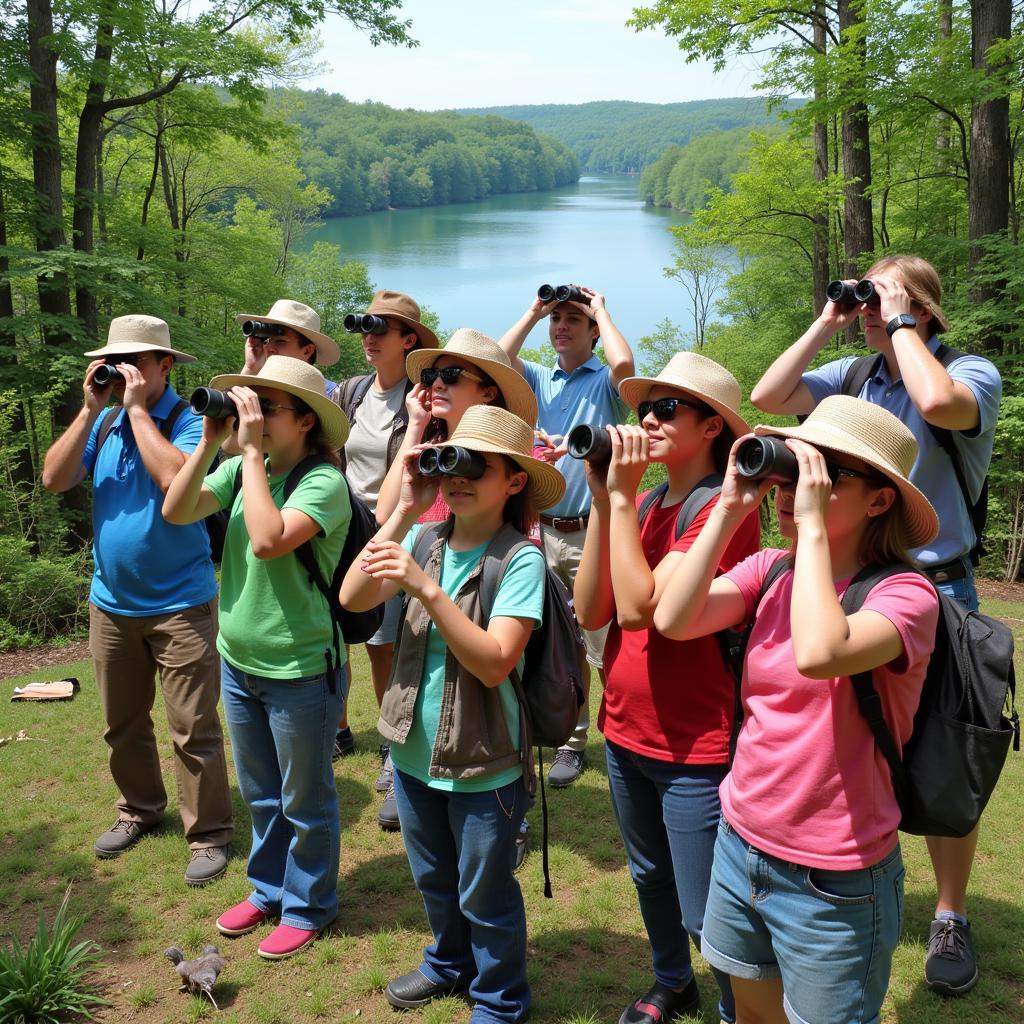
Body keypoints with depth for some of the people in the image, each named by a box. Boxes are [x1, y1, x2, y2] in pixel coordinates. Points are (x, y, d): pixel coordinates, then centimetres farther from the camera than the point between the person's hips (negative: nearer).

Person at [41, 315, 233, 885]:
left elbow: (174, 479, -31)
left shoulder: (190, 421, -13)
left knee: (193, 728, -1)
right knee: (123, 722, 20)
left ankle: (210, 834, 13)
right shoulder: (104, 423, 5)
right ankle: (140, 809, 39)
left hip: (179, 603, -6)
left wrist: (137, 407, -22)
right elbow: (54, 480, -4)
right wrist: (90, 410, -11)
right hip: (111, 603, 6)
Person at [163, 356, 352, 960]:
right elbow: (176, 511, -5)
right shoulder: (242, 470, 0)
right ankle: (268, 889, 44)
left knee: (305, 801, 13)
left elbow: (269, 540, -34)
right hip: (238, 660, 7)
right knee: (260, 793, 24)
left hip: (301, 671, -7)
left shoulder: (323, 483, -21)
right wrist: (211, 443, -14)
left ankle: (306, 907, 33)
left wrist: (252, 451, -28)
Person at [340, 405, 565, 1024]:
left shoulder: (520, 558, -19)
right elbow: (353, 598, -15)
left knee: (485, 896, 15)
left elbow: (494, 662, -27)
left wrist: (427, 588, -33)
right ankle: (450, 962, 54)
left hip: (483, 764, -5)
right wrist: (405, 512, -20)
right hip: (414, 751, 6)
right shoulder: (425, 538, -3)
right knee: (434, 879, 27)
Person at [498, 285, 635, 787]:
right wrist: (533, 312, 2)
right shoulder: (539, 380, 13)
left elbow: (624, 363, -22)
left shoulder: (605, 383, 2)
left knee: (604, 646, -1)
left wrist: (601, 309, -6)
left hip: (593, 532, -4)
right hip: (544, 530, 4)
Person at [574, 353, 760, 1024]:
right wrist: (603, 501, -12)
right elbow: (591, 611, -5)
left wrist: (621, 495, -21)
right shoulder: (644, 506, 5)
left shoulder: (724, 507, -18)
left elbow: (640, 608, -28)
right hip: (625, 733, 8)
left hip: (695, 748, -8)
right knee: (651, 878, 26)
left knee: (707, 917, 4)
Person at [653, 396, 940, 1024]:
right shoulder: (770, 571, -2)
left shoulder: (905, 593, -18)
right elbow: (673, 619, -15)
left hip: (834, 883, -5)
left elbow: (819, 654, -38)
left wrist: (812, 525, -29)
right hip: (741, 845, 5)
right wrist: (730, 510, -15)